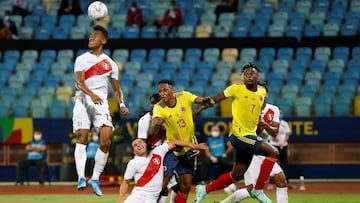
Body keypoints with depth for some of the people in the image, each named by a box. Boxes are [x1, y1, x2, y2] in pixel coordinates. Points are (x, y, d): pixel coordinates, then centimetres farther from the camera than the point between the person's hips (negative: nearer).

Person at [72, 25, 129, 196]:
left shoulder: (110, 64, 15)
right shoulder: (82, 59, 7)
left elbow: (116, 88, 20)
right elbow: (79, 81, -8)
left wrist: (121, 104, 1)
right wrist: (91, 94, -27)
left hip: (101, 103, 2)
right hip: (83, 100, -2)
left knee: (106, 141, -10)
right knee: (82, 137, -15)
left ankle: (95, 178, 0)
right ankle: (81, 177, -19)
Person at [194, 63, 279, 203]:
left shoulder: (262, 92, 7)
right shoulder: (236, 89, -10)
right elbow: (215, 99, -4)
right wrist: (197, 110, -6)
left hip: (250, 136, 8)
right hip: (239, 134, -8)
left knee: (237, 175, 14)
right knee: (273, 153, -19)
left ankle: (205, 189, 27)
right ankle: (258, 190, -11)